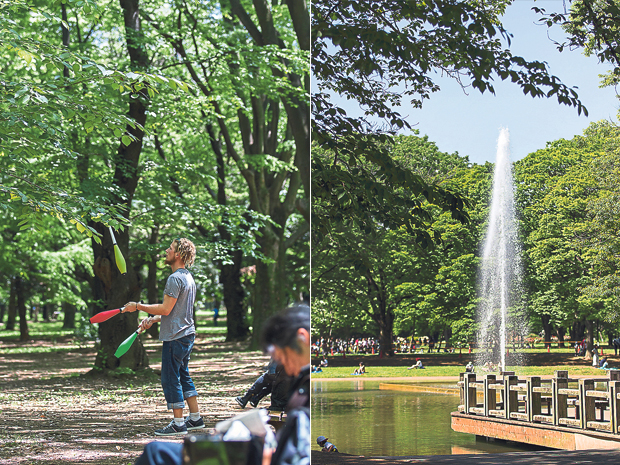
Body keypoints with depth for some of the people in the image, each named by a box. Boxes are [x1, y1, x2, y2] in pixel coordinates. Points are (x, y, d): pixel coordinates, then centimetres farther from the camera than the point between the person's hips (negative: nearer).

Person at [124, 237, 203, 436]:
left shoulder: (175, 278, -17)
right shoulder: (188, 277, 15)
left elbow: (165, 309, -20)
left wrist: (138, 306, -12)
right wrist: (152, 319, 16)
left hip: (175, 337, -10)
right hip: (187, 334, 10)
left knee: (170, 379, -4)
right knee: (183, 376, 17)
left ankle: (178, 424, -2)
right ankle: (195, 418, 20)